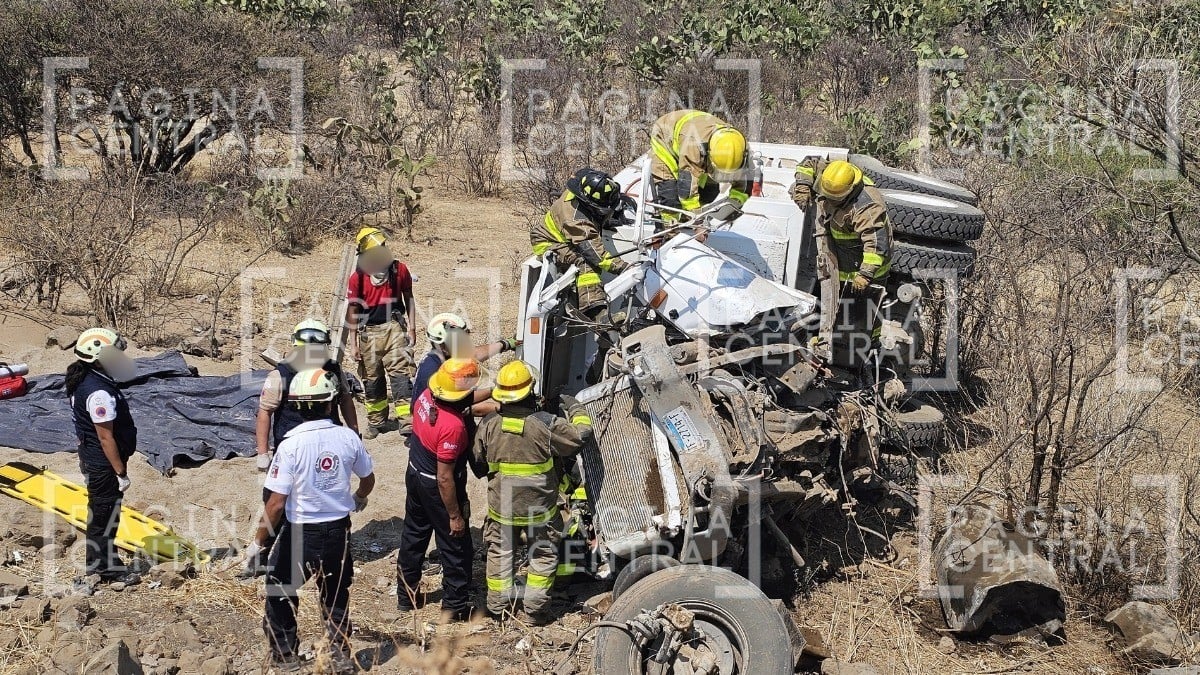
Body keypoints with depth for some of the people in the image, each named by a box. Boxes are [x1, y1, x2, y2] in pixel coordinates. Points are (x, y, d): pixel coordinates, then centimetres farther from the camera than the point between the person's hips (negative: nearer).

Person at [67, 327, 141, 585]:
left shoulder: (84, 381, 6)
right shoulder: (99, 392, -26)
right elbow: (105, 437, -24)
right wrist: (121, 472, -19)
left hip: (91, 460, 10)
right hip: (103, 464, -10)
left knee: (101, 513, 20)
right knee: (104, 515, 2)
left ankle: (102, 563, 31)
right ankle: (104, 567, 12)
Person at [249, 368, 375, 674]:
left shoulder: (291, 445, -20)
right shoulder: (348, 438, -9)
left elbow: (277, 502, -18)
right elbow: (368, 479, 8)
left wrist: (258, 542, -6)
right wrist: (357, 499, 32)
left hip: (300, 532, -3)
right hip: (338, 530, 4)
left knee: (281, 594, 18)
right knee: (336, 594, 22)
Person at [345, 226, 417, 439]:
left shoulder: (399, 269, 0)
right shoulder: (358, 277, -4)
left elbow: (408, 298, 11)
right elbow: (352, 311, 2)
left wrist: (411, 328, 4)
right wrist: (353, 343, 1)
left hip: (394, 328, -1)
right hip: (368, 332, 1)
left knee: (400, 373, -13)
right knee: (372, 379, 9)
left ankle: (406, 419, -18)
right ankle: (376, 422, 23)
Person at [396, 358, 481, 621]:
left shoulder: (426, 396, -12)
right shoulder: (453, 425, -35)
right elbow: (444, 478, -29)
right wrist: (455, 516, -19)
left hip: (415, 474, 8)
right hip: (437, 489, -8)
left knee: (413, 535, 24)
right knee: (455, 547, 10)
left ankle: (405, 595, 39)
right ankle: (455, 605, 23)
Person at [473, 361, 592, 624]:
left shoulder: (489, 424, -12)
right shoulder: (546, 424, -23)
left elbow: (478, 457, 3)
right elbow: (581, 434, -11)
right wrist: (576, 408, 7)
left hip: (501, 505, 2)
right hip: (540, 507, -2)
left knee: (500, 553, 21)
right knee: (543, 556, 16)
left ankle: (497, 606, 29)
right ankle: (534, 610, 19)